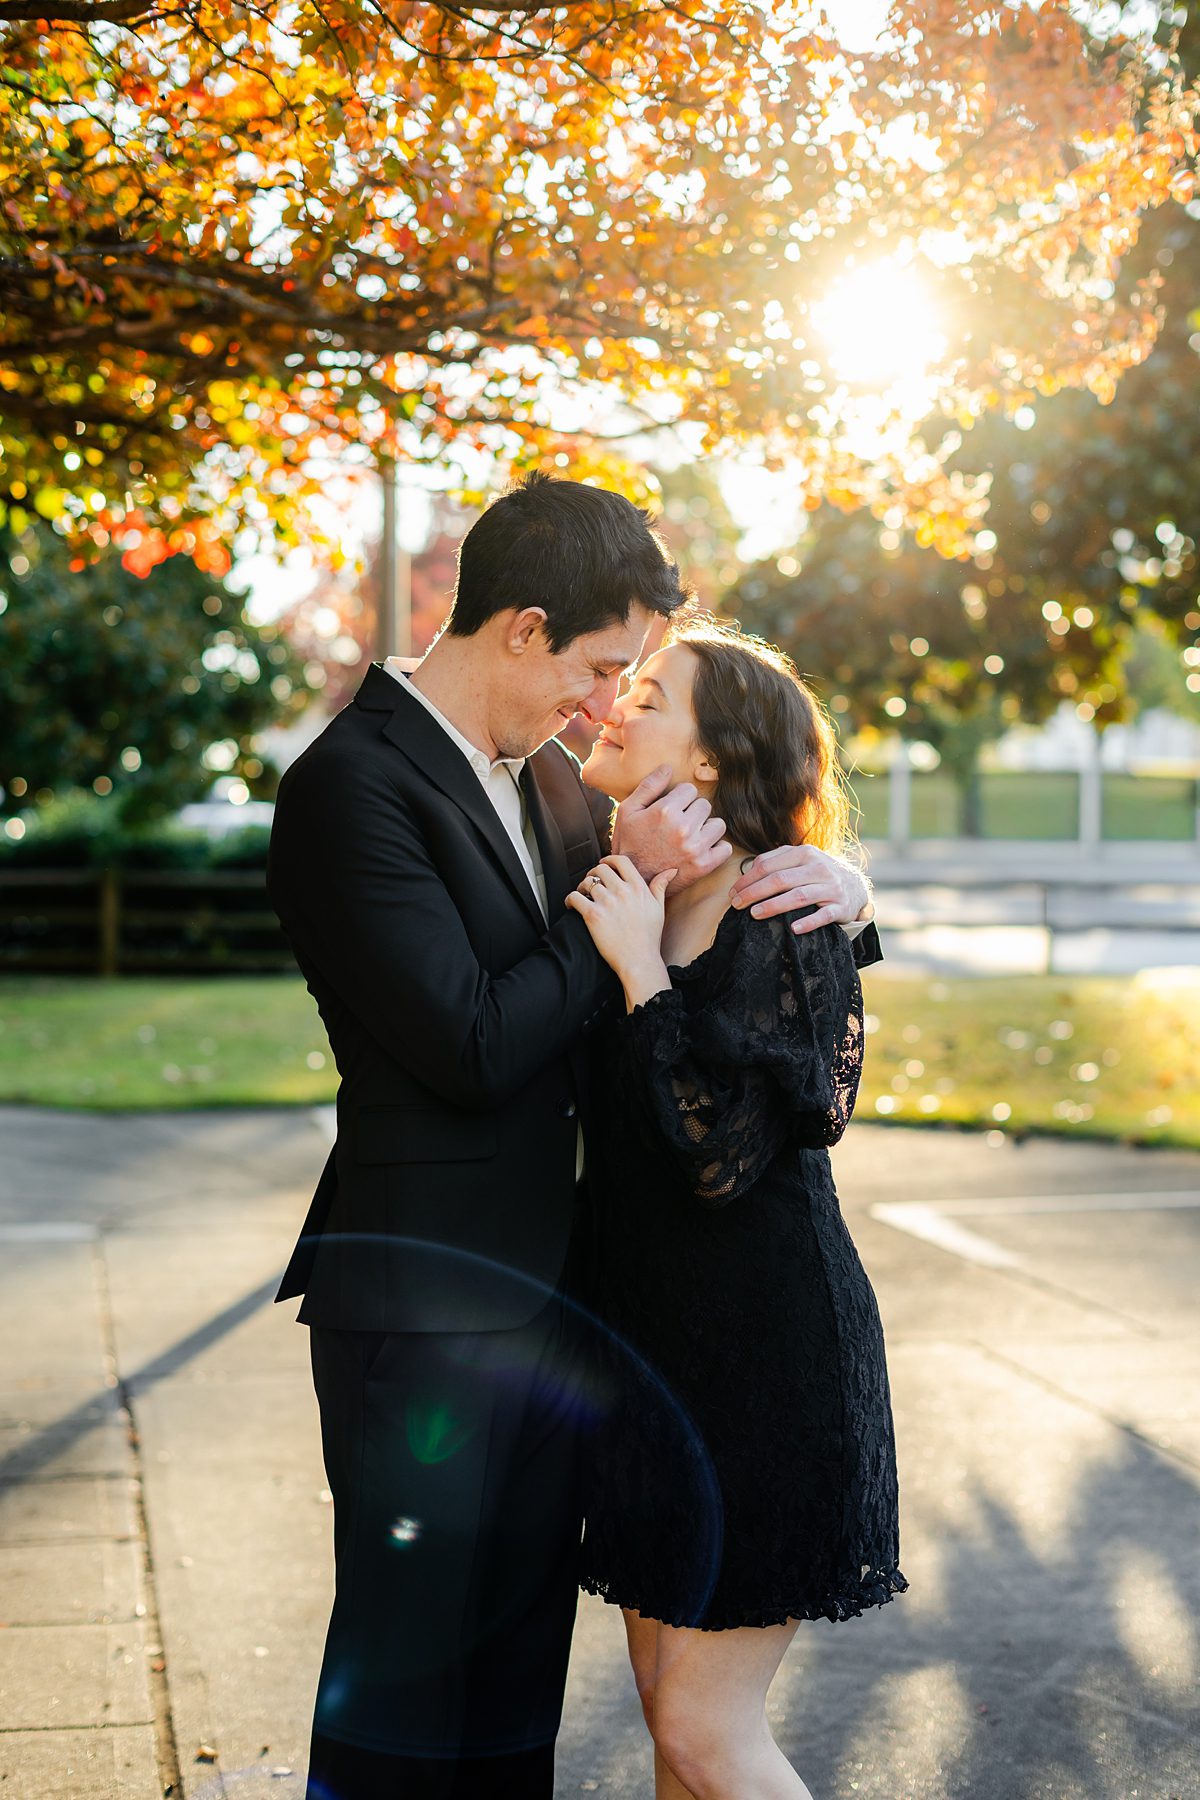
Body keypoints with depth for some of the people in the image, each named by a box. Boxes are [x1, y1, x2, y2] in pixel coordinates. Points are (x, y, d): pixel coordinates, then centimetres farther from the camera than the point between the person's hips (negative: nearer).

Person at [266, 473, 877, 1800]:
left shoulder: (543, 775, 9)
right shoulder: (351, 783, -17)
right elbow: (475, 1049, -24)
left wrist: (828, 881, 2)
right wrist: (625, 883, -15)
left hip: (549, 1287, 8)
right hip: (427, 1305, -8)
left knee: (523, 1645, 18)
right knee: (406, 1659, 4)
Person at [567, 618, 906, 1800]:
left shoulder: (783, 929, -16)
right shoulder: (631, 898, 6)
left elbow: (725, 1157, -24)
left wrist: (643, 974, -23)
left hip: (766, 1354, -8)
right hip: (655, 1335, 8)